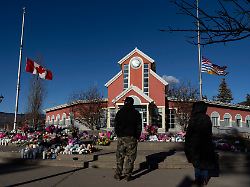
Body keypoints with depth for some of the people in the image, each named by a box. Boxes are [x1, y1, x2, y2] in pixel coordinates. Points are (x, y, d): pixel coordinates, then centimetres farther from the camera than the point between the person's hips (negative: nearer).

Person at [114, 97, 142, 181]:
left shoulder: (119, 112, 5)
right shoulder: (136, 113, 1)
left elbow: (116, 125, 7)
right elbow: (139, 127, 2)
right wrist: (137, 137, 10)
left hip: (121, 137, 2)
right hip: (131, 137, -2)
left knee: (120, 156, 10)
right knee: (130, 157, 3)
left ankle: (118, 174, 12)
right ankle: (127, 175, 2)